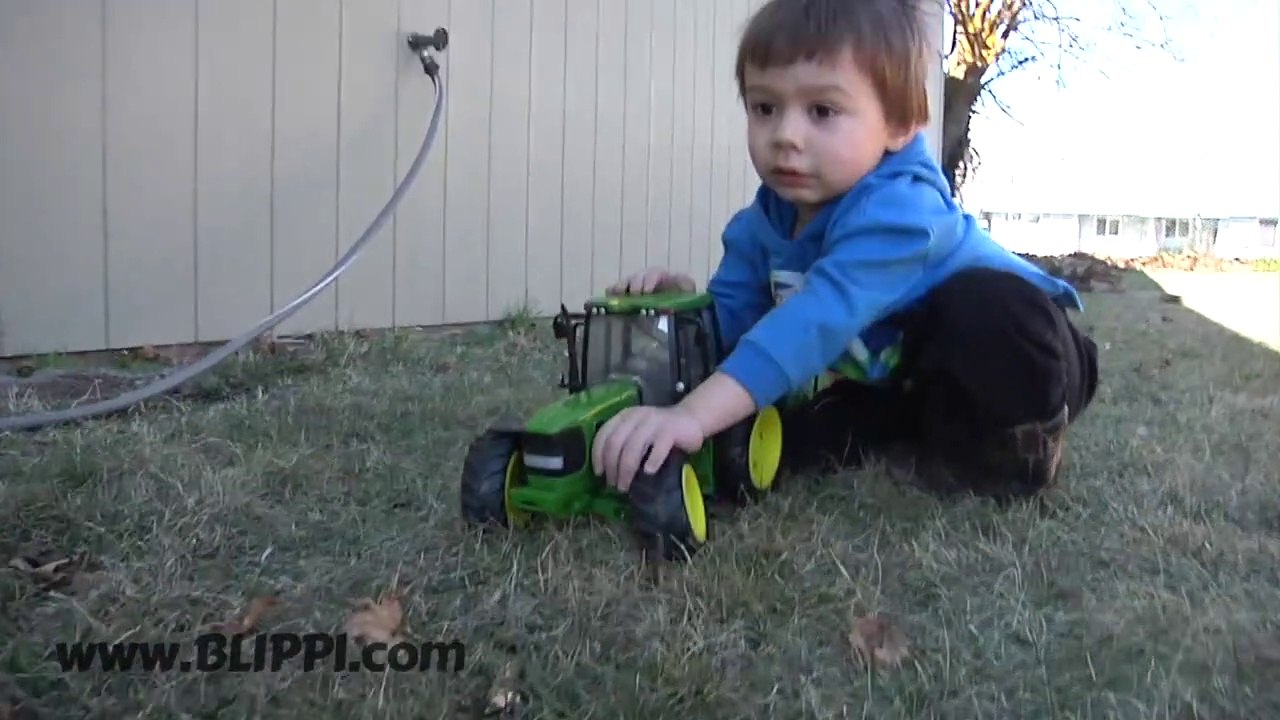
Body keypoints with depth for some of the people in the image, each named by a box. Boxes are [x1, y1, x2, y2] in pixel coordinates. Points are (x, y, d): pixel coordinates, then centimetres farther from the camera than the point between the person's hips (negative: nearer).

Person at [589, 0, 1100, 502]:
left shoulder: (899, 208, -37)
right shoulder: (761, 223, -11)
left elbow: (819, 318, -51)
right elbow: (733, 320, -7)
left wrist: (693, 414, -60)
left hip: (1011, 351, -6)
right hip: (900, 383, 6)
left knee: (981, 305, -38)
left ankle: (1010, 442, -12)